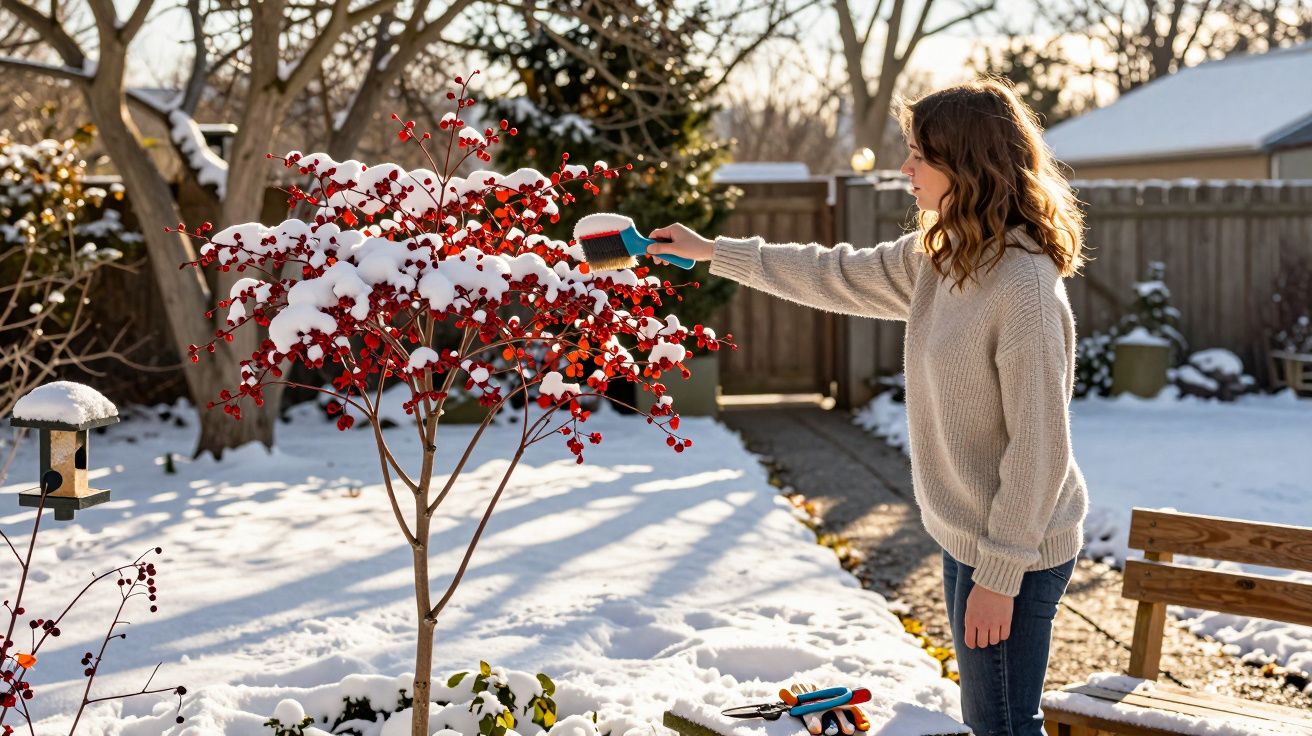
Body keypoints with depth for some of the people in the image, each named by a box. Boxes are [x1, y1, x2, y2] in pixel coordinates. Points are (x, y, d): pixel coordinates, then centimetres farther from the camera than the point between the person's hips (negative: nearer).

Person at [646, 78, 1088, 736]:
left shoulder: (1025, 286, -25)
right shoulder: (935, 257, 2)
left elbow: (1038, 447, -24)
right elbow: (838, 276, 17)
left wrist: (999, 576, -21)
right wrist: (711, 252, 20)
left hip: (1013, 554, -9)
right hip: (966, 535, 9)